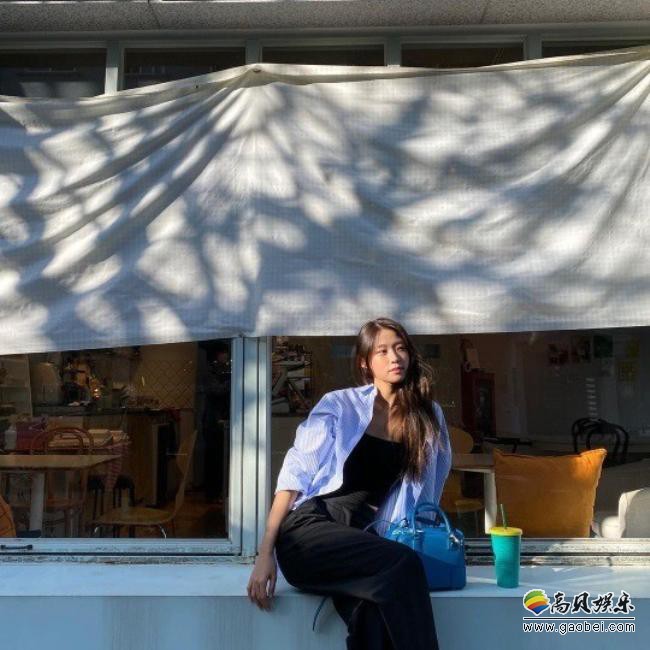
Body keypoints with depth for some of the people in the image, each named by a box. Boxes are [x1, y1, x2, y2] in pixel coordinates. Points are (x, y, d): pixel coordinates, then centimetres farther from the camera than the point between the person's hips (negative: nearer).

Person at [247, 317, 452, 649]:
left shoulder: (428, 416, 10)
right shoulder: (339, 405, 0)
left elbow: (427, 492, 19)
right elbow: (294, 474, -5)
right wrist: (266, 552, -11)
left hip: (361, 540, 3)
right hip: (308, 531, -3)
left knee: (371, 613, -33)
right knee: (403, 564, -31)